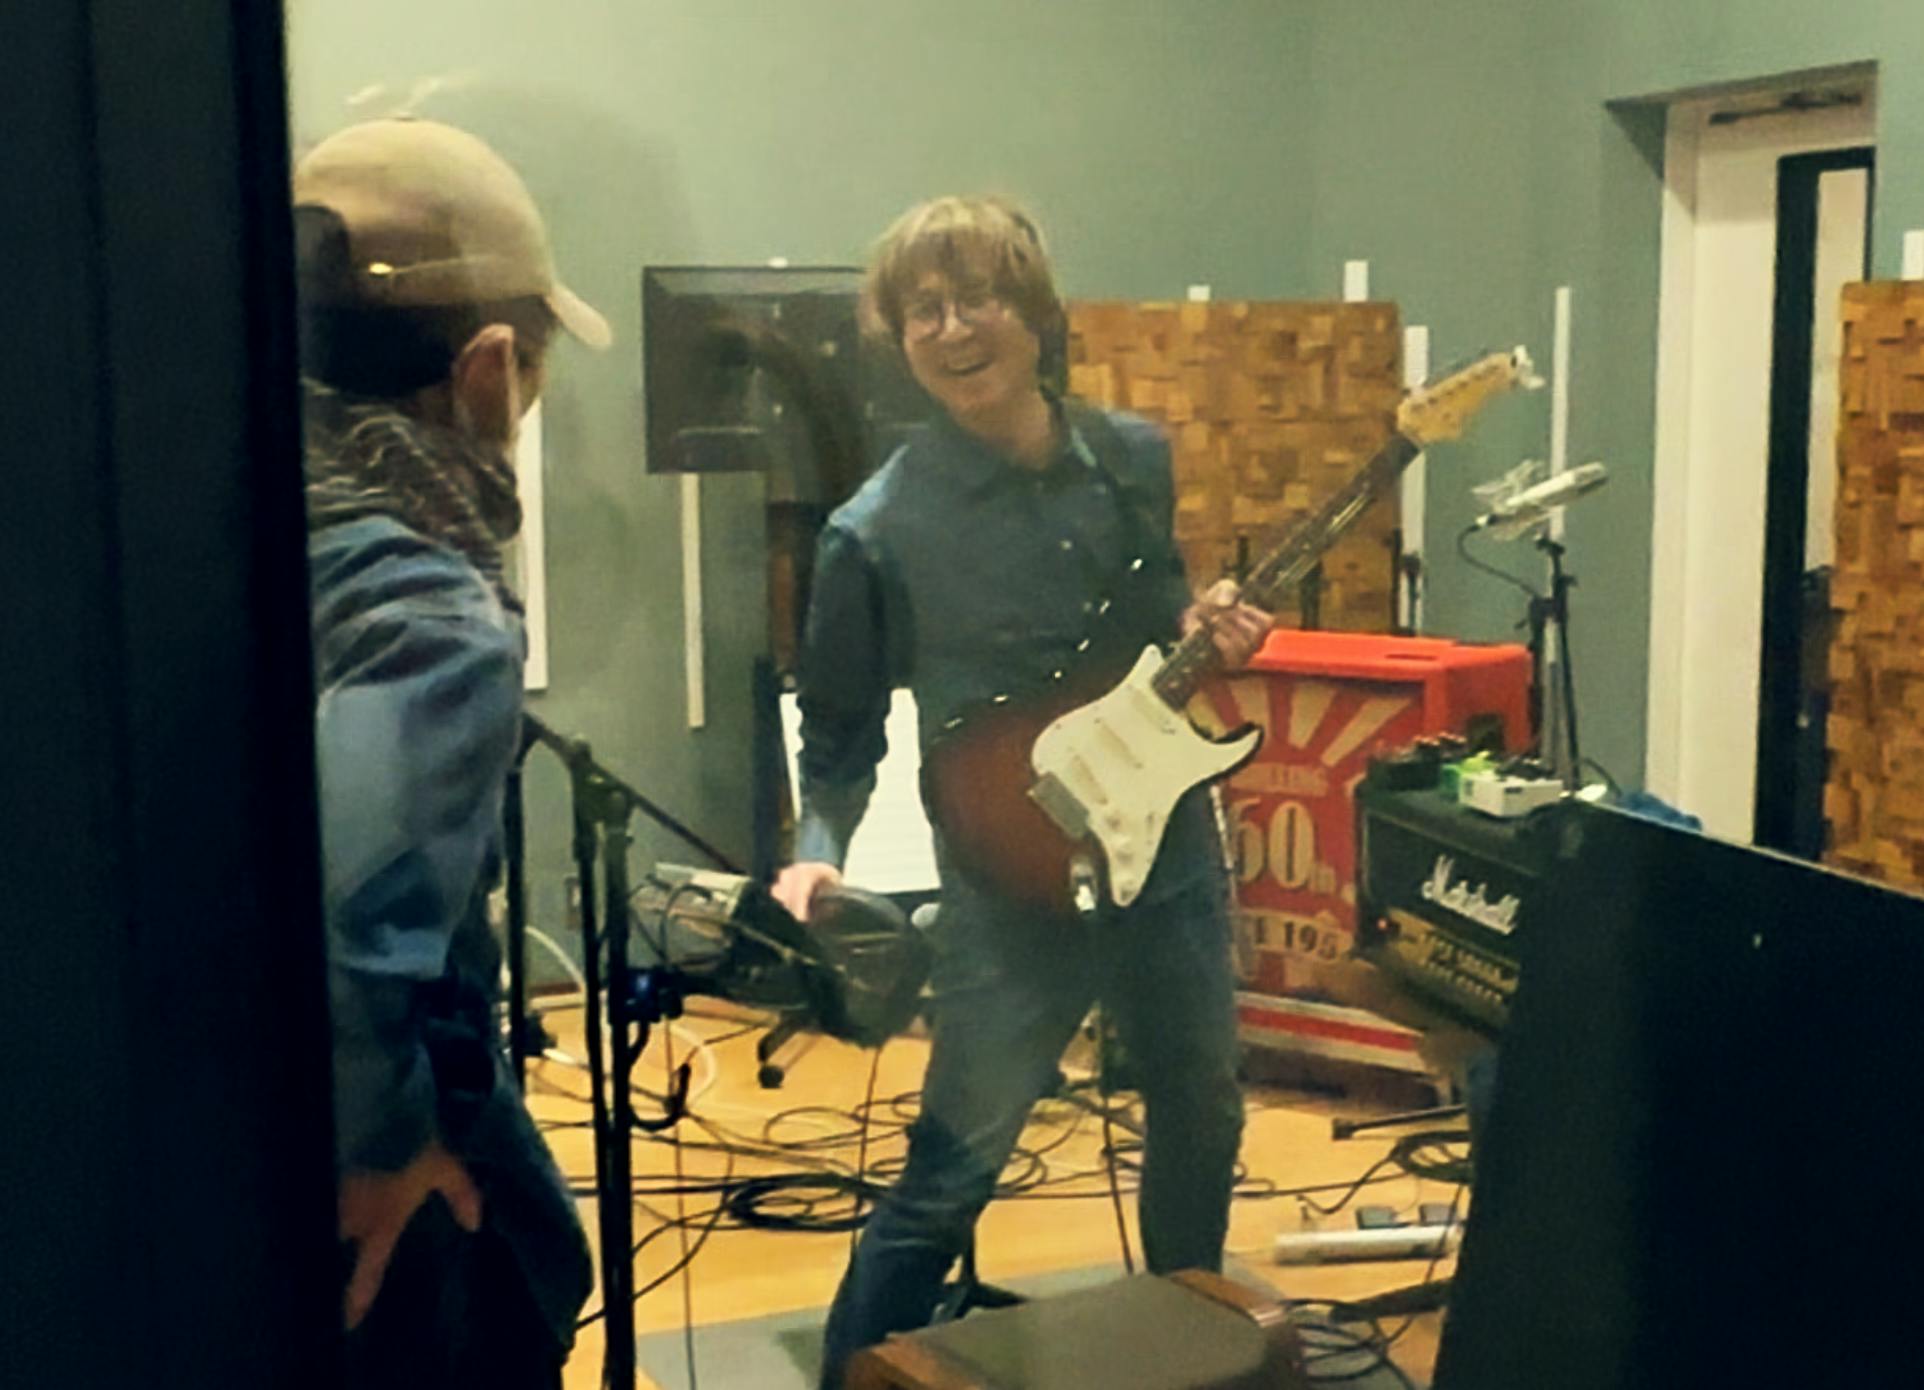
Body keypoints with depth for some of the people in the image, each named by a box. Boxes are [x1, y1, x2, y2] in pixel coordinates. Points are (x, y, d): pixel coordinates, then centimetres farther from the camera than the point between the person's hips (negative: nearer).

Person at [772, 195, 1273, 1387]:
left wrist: (1204, 633, -6)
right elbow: (841, 728, -4)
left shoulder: (1138, 460, -1)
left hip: (1172, 850, 6)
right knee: (952, 1168, -2)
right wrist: (820, 853, -19)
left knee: (1203, 1112, 21)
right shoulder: (880, 528, -14)